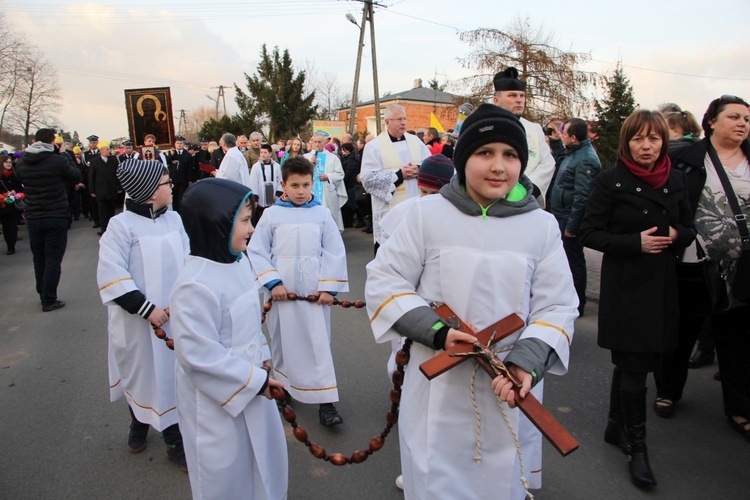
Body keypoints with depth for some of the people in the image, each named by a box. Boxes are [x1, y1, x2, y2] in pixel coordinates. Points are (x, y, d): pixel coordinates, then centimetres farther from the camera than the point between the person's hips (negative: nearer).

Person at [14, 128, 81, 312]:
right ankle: (49, 300, 3)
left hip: (32, 217, 5)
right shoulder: (57, 160, -15)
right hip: (56, 217, -5)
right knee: (53, 259, 2)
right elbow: (76, 176, -1)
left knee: (39, 258, 17)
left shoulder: (21, 162, 0)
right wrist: (64, 155, 6)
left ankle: (43, 295, 28)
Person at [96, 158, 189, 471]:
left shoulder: (174, 219, 0)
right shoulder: (121, 225, -13)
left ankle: (175, 439, 24)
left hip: (175, 317, 3)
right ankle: (139, 423, 44)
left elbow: (188, 261, 4)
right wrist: (146, 308, -18)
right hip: (138, 322, -3)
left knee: (173, 374, 8)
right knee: (140, 373, 16)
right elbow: (111, 276, -16)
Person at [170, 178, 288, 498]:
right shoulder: (196, 286, -30)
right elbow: (199, 356, -27)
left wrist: (262, 360, 4)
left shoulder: (238, 263, -1)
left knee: (264, 453, 26)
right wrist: (255, 380, -19)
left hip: (250, 384, 8)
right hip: (217, 401, -8)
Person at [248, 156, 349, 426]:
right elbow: (257, 251, 0)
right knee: (282, 341, 14)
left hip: (314, 293, 0)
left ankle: (325, 401, 8)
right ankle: (282, 388, 36)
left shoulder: (322, 213, 0)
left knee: (319, 343, 2)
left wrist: (329, 287, -6)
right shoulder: (271, 214, -1)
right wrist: (272, 282, -9)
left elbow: (334, 252, 0)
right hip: (281, 292, 1)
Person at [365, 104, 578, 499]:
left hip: (511, 391, 2)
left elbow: (557, 305, 2)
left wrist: (527, 363, -15)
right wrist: (436, 331, -15)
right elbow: (384, 281, -2)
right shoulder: (427, 214, -4)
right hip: (438, 383, -1)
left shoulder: (542, 225, 0)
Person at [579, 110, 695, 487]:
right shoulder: (610, 182, -7)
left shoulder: (675, 180, 8)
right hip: (625, 286, -5)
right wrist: (635, 242, -19)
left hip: (662, 286, 5)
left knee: (632, 362, 14)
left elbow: (688, 228, 16)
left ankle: (616, 427, 33)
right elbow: (589, 233, -9)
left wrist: (676, 235, -6)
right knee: (634, 366, -2)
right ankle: (637, 448, 13)